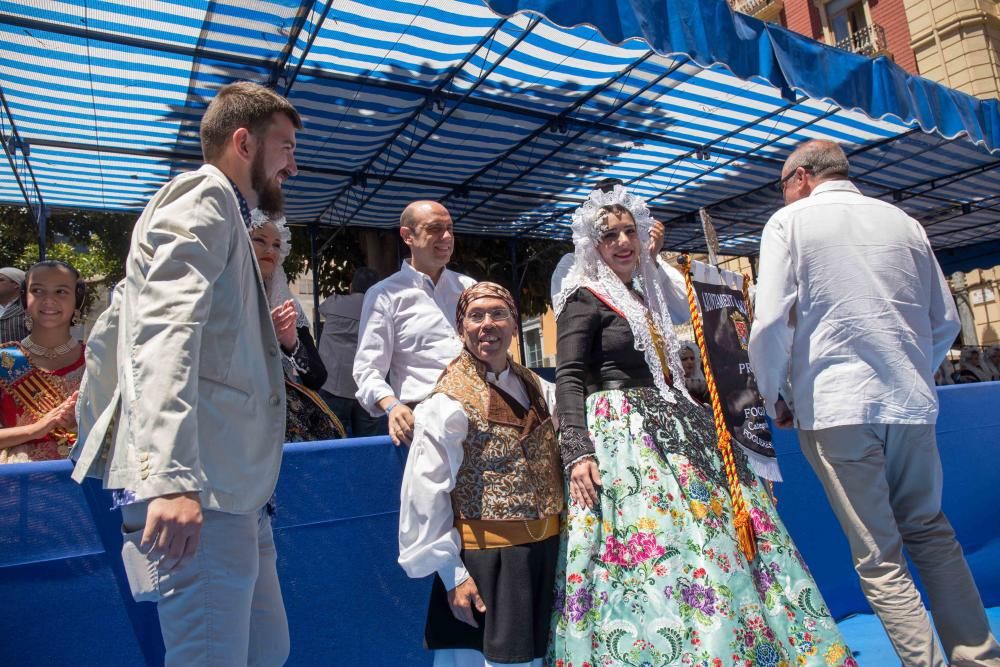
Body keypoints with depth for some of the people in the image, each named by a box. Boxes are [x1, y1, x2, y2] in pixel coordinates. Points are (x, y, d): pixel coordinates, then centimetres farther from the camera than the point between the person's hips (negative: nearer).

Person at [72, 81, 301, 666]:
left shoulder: (220, 211, 26)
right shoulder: (205, 195, -5)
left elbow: (112, 332, 30)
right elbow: (167, 329, -23)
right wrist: (171, 477, -32)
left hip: (234, 486, 10)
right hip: (203, 488, -10)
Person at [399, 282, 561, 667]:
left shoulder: (539, 389, 4)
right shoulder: (448, 402, -13)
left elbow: (556, 462, 12)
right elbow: (426, 494, -13)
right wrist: (452, 575, -12)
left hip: (547, 552, 6)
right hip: (485, 561, -5)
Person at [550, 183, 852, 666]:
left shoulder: (645, 297, 20)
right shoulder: (585, 299, -4)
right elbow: (568, 379, -14)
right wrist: (577, 451, -25)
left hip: (669, 431, 8)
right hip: (620, 437, -8)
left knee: (717, 538, 7)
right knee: (653, 555, -13)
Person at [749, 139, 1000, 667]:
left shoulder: (790, 221, -1)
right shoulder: (903, 221, 13)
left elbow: (771, 323, -12)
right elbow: (946, 321, 15)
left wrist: (775, 399, 0)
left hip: (835, 405, -5)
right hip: (911, 403, 5)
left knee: (877, 554, 3)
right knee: (930, 531, 18)